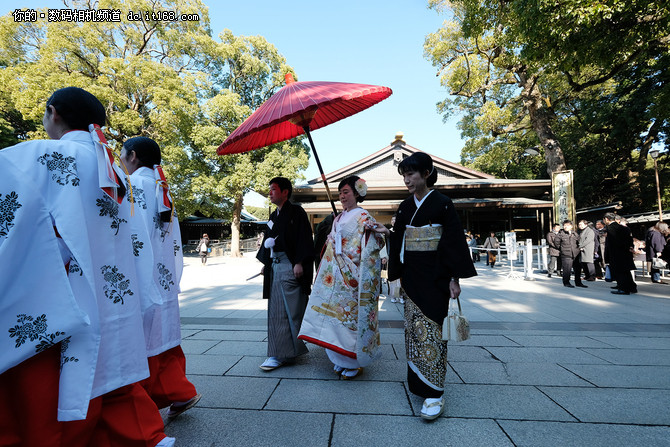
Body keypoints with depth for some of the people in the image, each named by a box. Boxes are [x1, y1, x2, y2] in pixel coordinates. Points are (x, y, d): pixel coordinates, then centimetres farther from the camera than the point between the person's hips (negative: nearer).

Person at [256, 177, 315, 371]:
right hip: (275, 266, 9)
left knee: (290, 310, -5)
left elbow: (304, 238, -14)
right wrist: (265, 264, 17)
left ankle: (283, 353, 2)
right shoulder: (274, 215, 18)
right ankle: (277, 353, 22)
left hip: (290, 266, -8)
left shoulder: (296, 212, -6)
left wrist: (299, 263, -20)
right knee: (276, 309, 11)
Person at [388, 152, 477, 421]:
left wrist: (455, 279, -11)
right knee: (414, 327, 9)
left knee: (430, 328, -7)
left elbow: (454, 242, -8)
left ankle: (435, 393, 1)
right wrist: (396, 276, 12)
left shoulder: (442, 204, -6)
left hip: (435, 276, -5)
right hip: (411, 275, 5)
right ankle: (417, 381, 24)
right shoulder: (405, 207, 10)